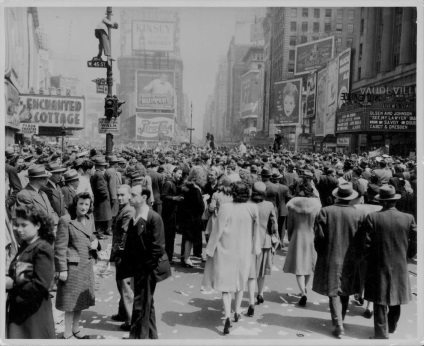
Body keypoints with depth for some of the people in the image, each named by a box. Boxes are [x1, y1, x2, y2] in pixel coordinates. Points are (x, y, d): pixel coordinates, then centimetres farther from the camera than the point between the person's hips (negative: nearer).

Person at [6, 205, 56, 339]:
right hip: (17, 309, 8)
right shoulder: (24, 246, 10)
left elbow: (41, 285, -23)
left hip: (34, 312, -8)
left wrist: (12, 285, -16)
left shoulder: (43, 248, -17)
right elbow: (17, 275, 13)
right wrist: (8, 279, -8)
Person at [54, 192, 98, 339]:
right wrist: (62, 269, -16)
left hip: (86, 265, 7)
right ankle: (67, 333, 18)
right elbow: (60, 247, -14)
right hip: (72, 265, -7)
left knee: (81, 300, 16)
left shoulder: (90, 220, 7)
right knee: (71, 301, 3)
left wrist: (95, 242, -2)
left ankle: (76, 329, 32)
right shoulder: (66, 221, -14)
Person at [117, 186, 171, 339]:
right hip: (138, 268, 8)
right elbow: (130, 244, 11)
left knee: (141, 306, -1)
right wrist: (126, 264, 6)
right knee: (147, 305, 19)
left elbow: (157, 247, -18)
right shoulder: (134, 218, 7)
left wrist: (148, 267, -17)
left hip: (147, 269, -8)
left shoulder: (154, 218, -17)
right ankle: (151, 336, 33)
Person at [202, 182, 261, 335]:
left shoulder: (225, 208, -17)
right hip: (244, 252, 3)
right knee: (240, 281, 22)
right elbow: (255, 231, 0)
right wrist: (255, 248, 13)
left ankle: (227, 317, -8)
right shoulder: (252, 209, -10)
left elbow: (218, 231, -12)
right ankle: (237, 312, 33)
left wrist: (210, 250, -2)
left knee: (226, 283, 5)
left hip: (226, 251, -2)